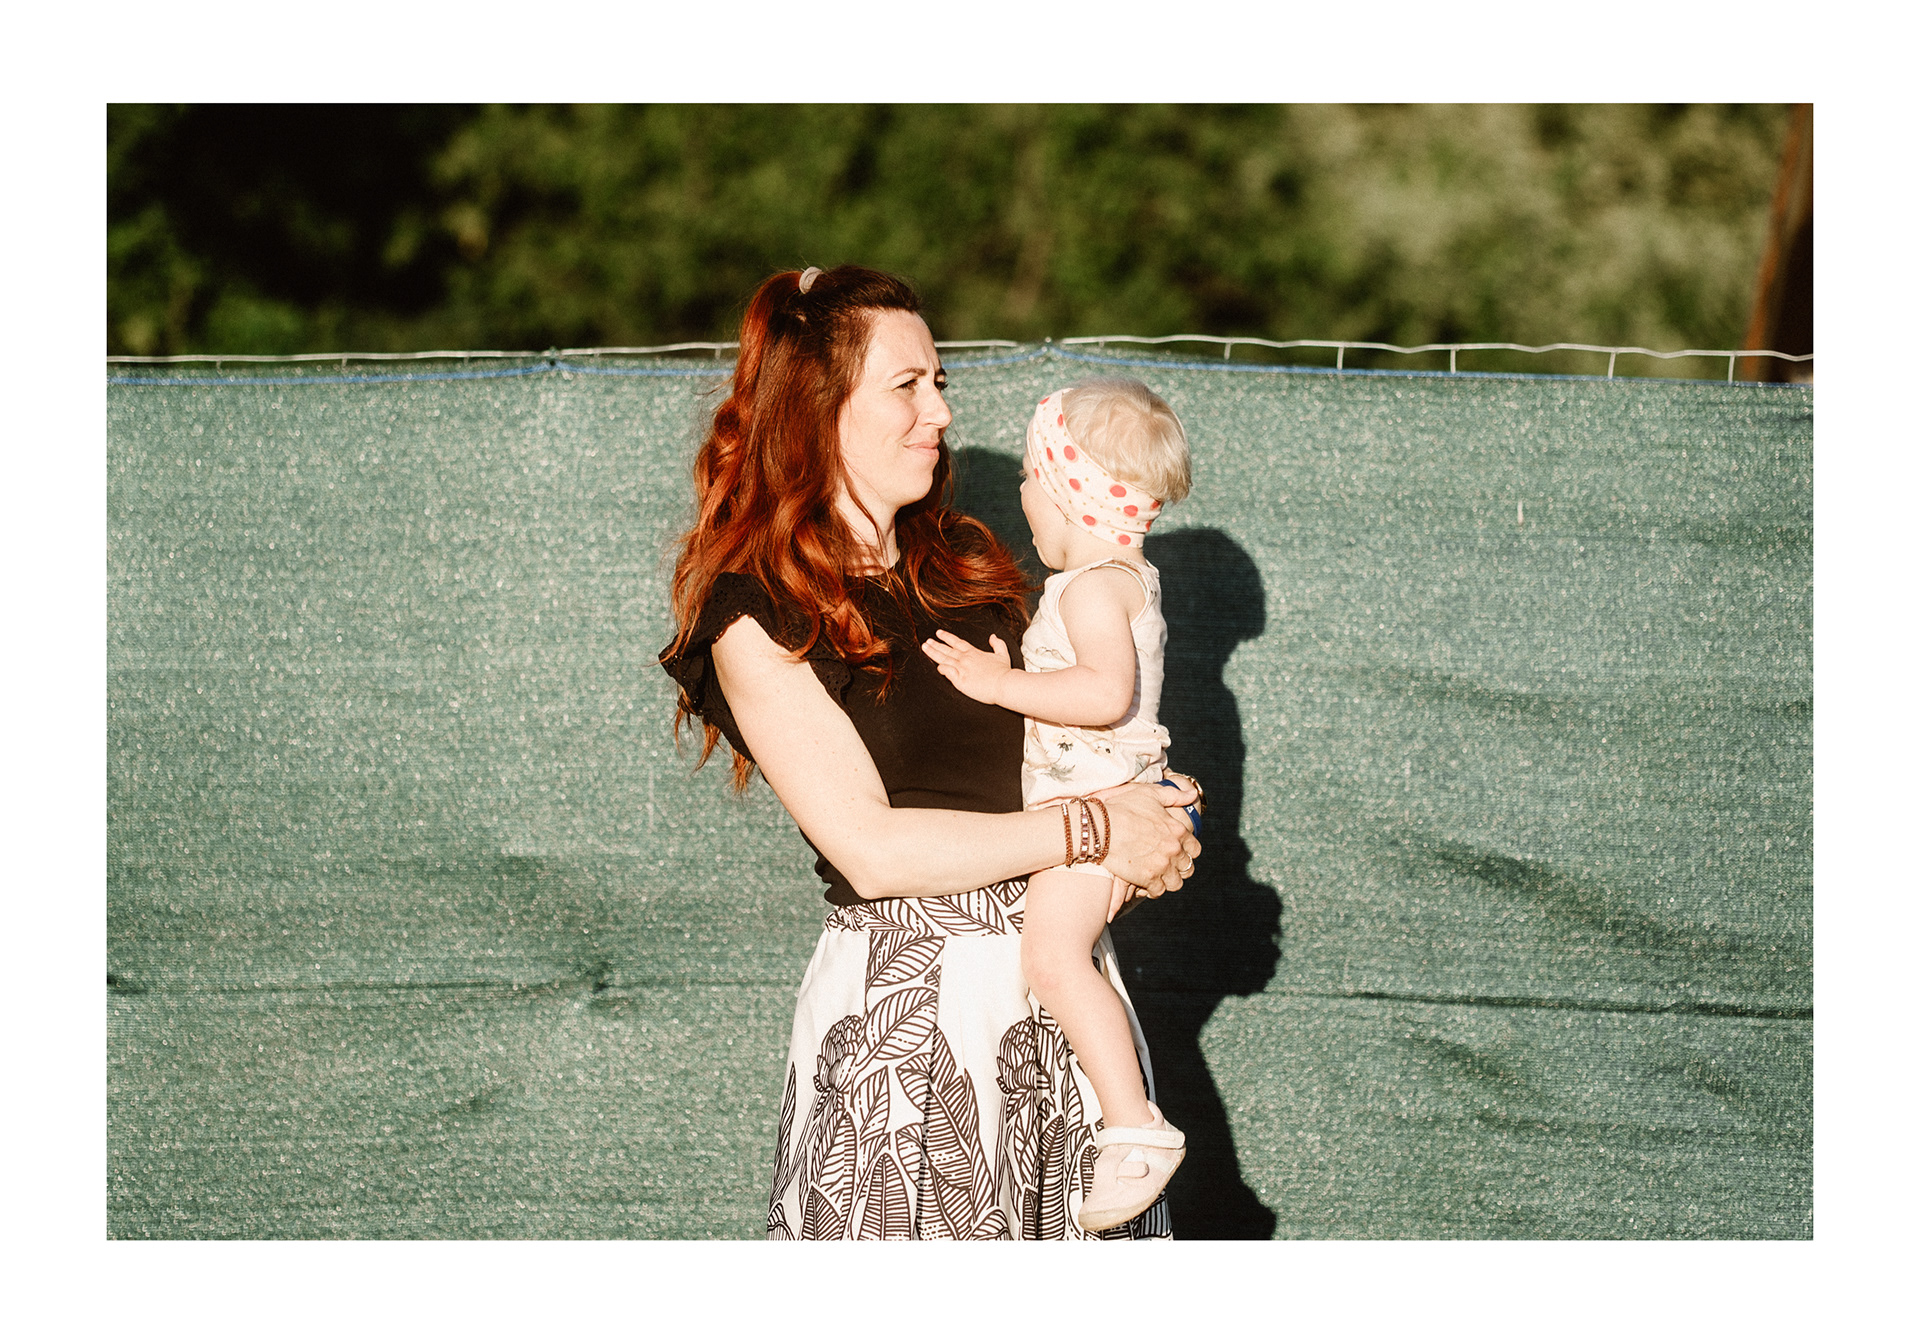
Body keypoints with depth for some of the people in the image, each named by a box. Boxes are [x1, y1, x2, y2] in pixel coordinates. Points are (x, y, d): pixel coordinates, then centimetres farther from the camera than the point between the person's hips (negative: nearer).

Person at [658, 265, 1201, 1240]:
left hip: (1060, 978, 6)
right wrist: (1092, 830, -14)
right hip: (900, 1003, -6)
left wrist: (1141, 838, -4)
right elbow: (870, 849, -16)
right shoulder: (755, 615, -9)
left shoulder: (964, 567, 12)